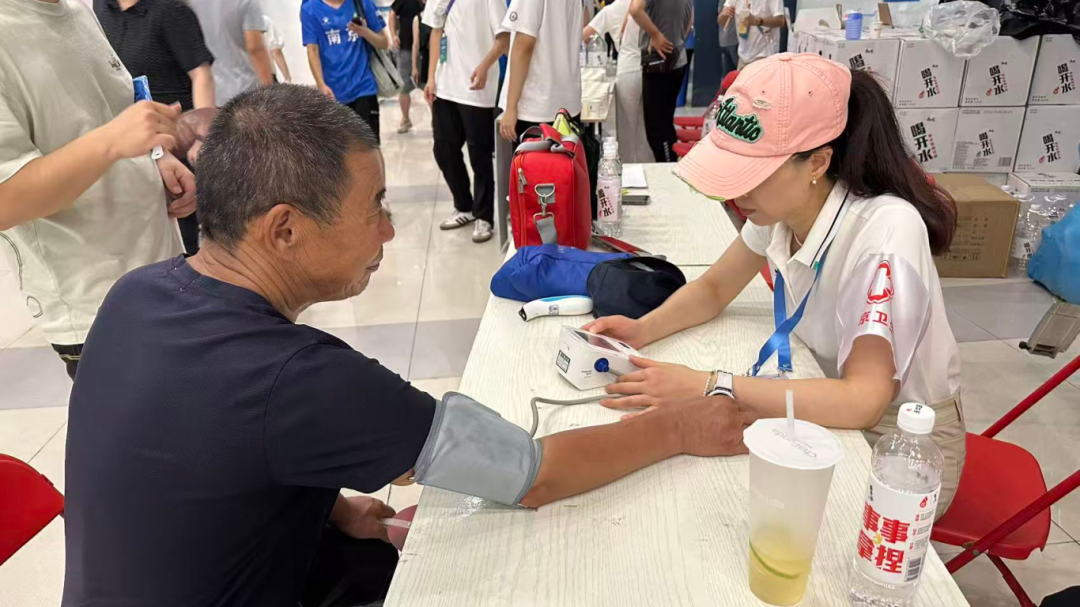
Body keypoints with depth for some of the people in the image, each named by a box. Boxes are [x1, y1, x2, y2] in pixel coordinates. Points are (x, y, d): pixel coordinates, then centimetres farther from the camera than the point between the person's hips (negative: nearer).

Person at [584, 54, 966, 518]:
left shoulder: (885, 231, -31)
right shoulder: (780, 205, -12)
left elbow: (863, 401, -37)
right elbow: (713, 289, 3)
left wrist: (708, 387, -37)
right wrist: (643, 329, -16)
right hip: (835, 408, 5)